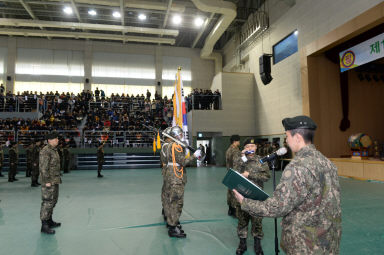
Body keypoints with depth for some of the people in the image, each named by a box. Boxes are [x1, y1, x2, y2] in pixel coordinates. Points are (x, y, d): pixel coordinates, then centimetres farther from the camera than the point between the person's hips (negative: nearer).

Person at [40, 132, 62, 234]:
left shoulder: (54, 150, 14)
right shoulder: (45, 151, -16)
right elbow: (43, 167, -20)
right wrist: (47, 181, -21)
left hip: (54, 180, 10)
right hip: (48, 181, -10)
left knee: (53, 200, 17)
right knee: (47, 201, -7)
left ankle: (49, 221, 28)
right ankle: (44, 225, 0)